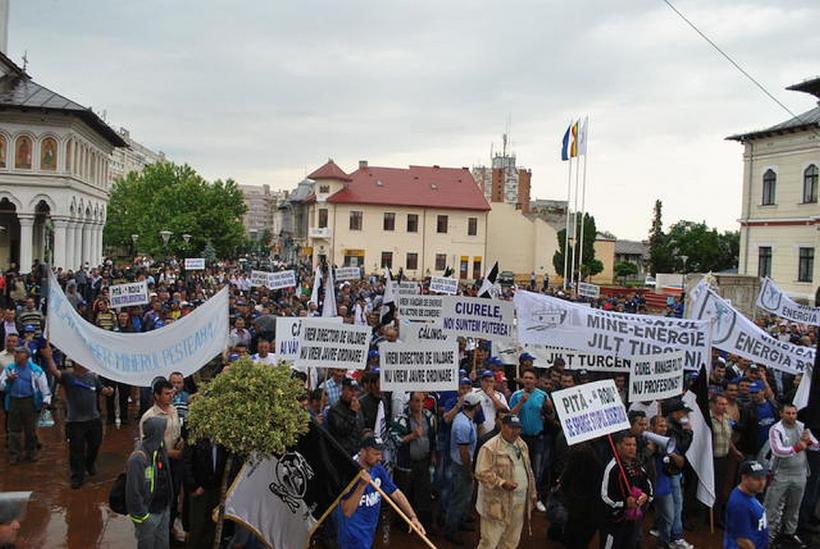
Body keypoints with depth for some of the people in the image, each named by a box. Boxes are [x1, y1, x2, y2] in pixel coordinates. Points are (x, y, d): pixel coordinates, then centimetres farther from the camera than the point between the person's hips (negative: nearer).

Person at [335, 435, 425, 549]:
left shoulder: (378, 469, -6)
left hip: (370, 530, 7)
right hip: (354, 534, -7)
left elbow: (396, 493, -3)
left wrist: (413, 517, -13)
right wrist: (362, 485, -38)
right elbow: (347, 511, -28)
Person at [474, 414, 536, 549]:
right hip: (497, 504, -7)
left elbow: (528, 471, 20)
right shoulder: (490, 448, -15)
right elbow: (482, 473, -19)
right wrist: (502, 483, -28)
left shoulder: (521, 445, 11)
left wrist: (532, 493, 19)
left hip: (519, 503, 7)